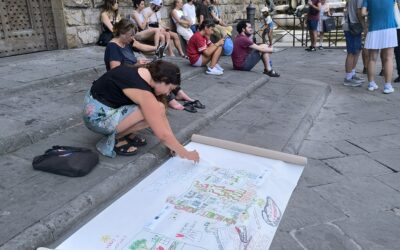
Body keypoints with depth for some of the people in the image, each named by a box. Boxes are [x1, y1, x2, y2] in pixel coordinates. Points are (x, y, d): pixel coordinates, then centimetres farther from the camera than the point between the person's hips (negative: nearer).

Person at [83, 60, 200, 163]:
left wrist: (174, 145, 3)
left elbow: (160, 114, 4)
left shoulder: (146, 72, 0)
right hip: (97, 116, -9)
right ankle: (113, 140, -5)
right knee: (152, 116, -19)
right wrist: (186, 154, -11)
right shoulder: (144, 93, -27)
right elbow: (163, 135, -23)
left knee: (155, 111, 0)